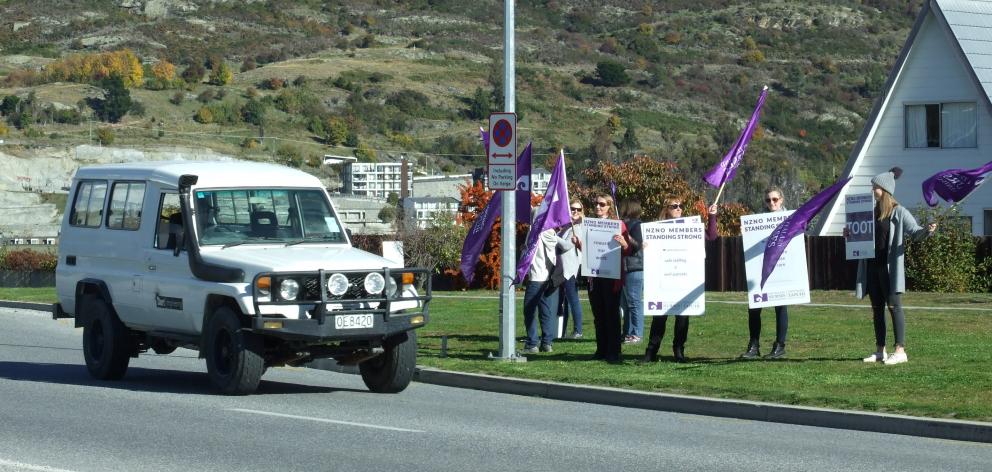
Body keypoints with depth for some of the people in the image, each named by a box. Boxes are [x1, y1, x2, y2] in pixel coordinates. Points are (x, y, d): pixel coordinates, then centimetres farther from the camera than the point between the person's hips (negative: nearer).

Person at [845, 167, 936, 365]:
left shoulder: (898, 212, -7)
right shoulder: (873, 212, 14)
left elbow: (915, 232, -14)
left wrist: (928, 230, -33)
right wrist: (850, 234, 8)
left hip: (890, 267, -7)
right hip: (872, 266, 7)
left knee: (894, 306, -8)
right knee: (877, 308, 10)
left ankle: (900, 350, -7)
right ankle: (880, 350, 16)